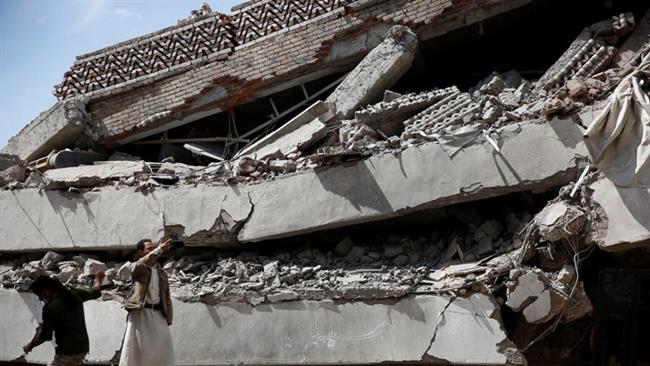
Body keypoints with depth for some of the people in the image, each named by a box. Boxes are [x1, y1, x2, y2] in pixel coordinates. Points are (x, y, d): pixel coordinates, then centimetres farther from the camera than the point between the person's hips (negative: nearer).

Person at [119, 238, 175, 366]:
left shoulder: (161, 272, 17)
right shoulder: (135, 267, 4)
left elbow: (166, 295, 15)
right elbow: (144, 263, -21)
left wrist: (168, 318, 6)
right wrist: (160, 250, -35)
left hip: (158, 314, 4)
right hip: (140, 313, -4)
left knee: (163, 349, -1)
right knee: (135, 348, -2)